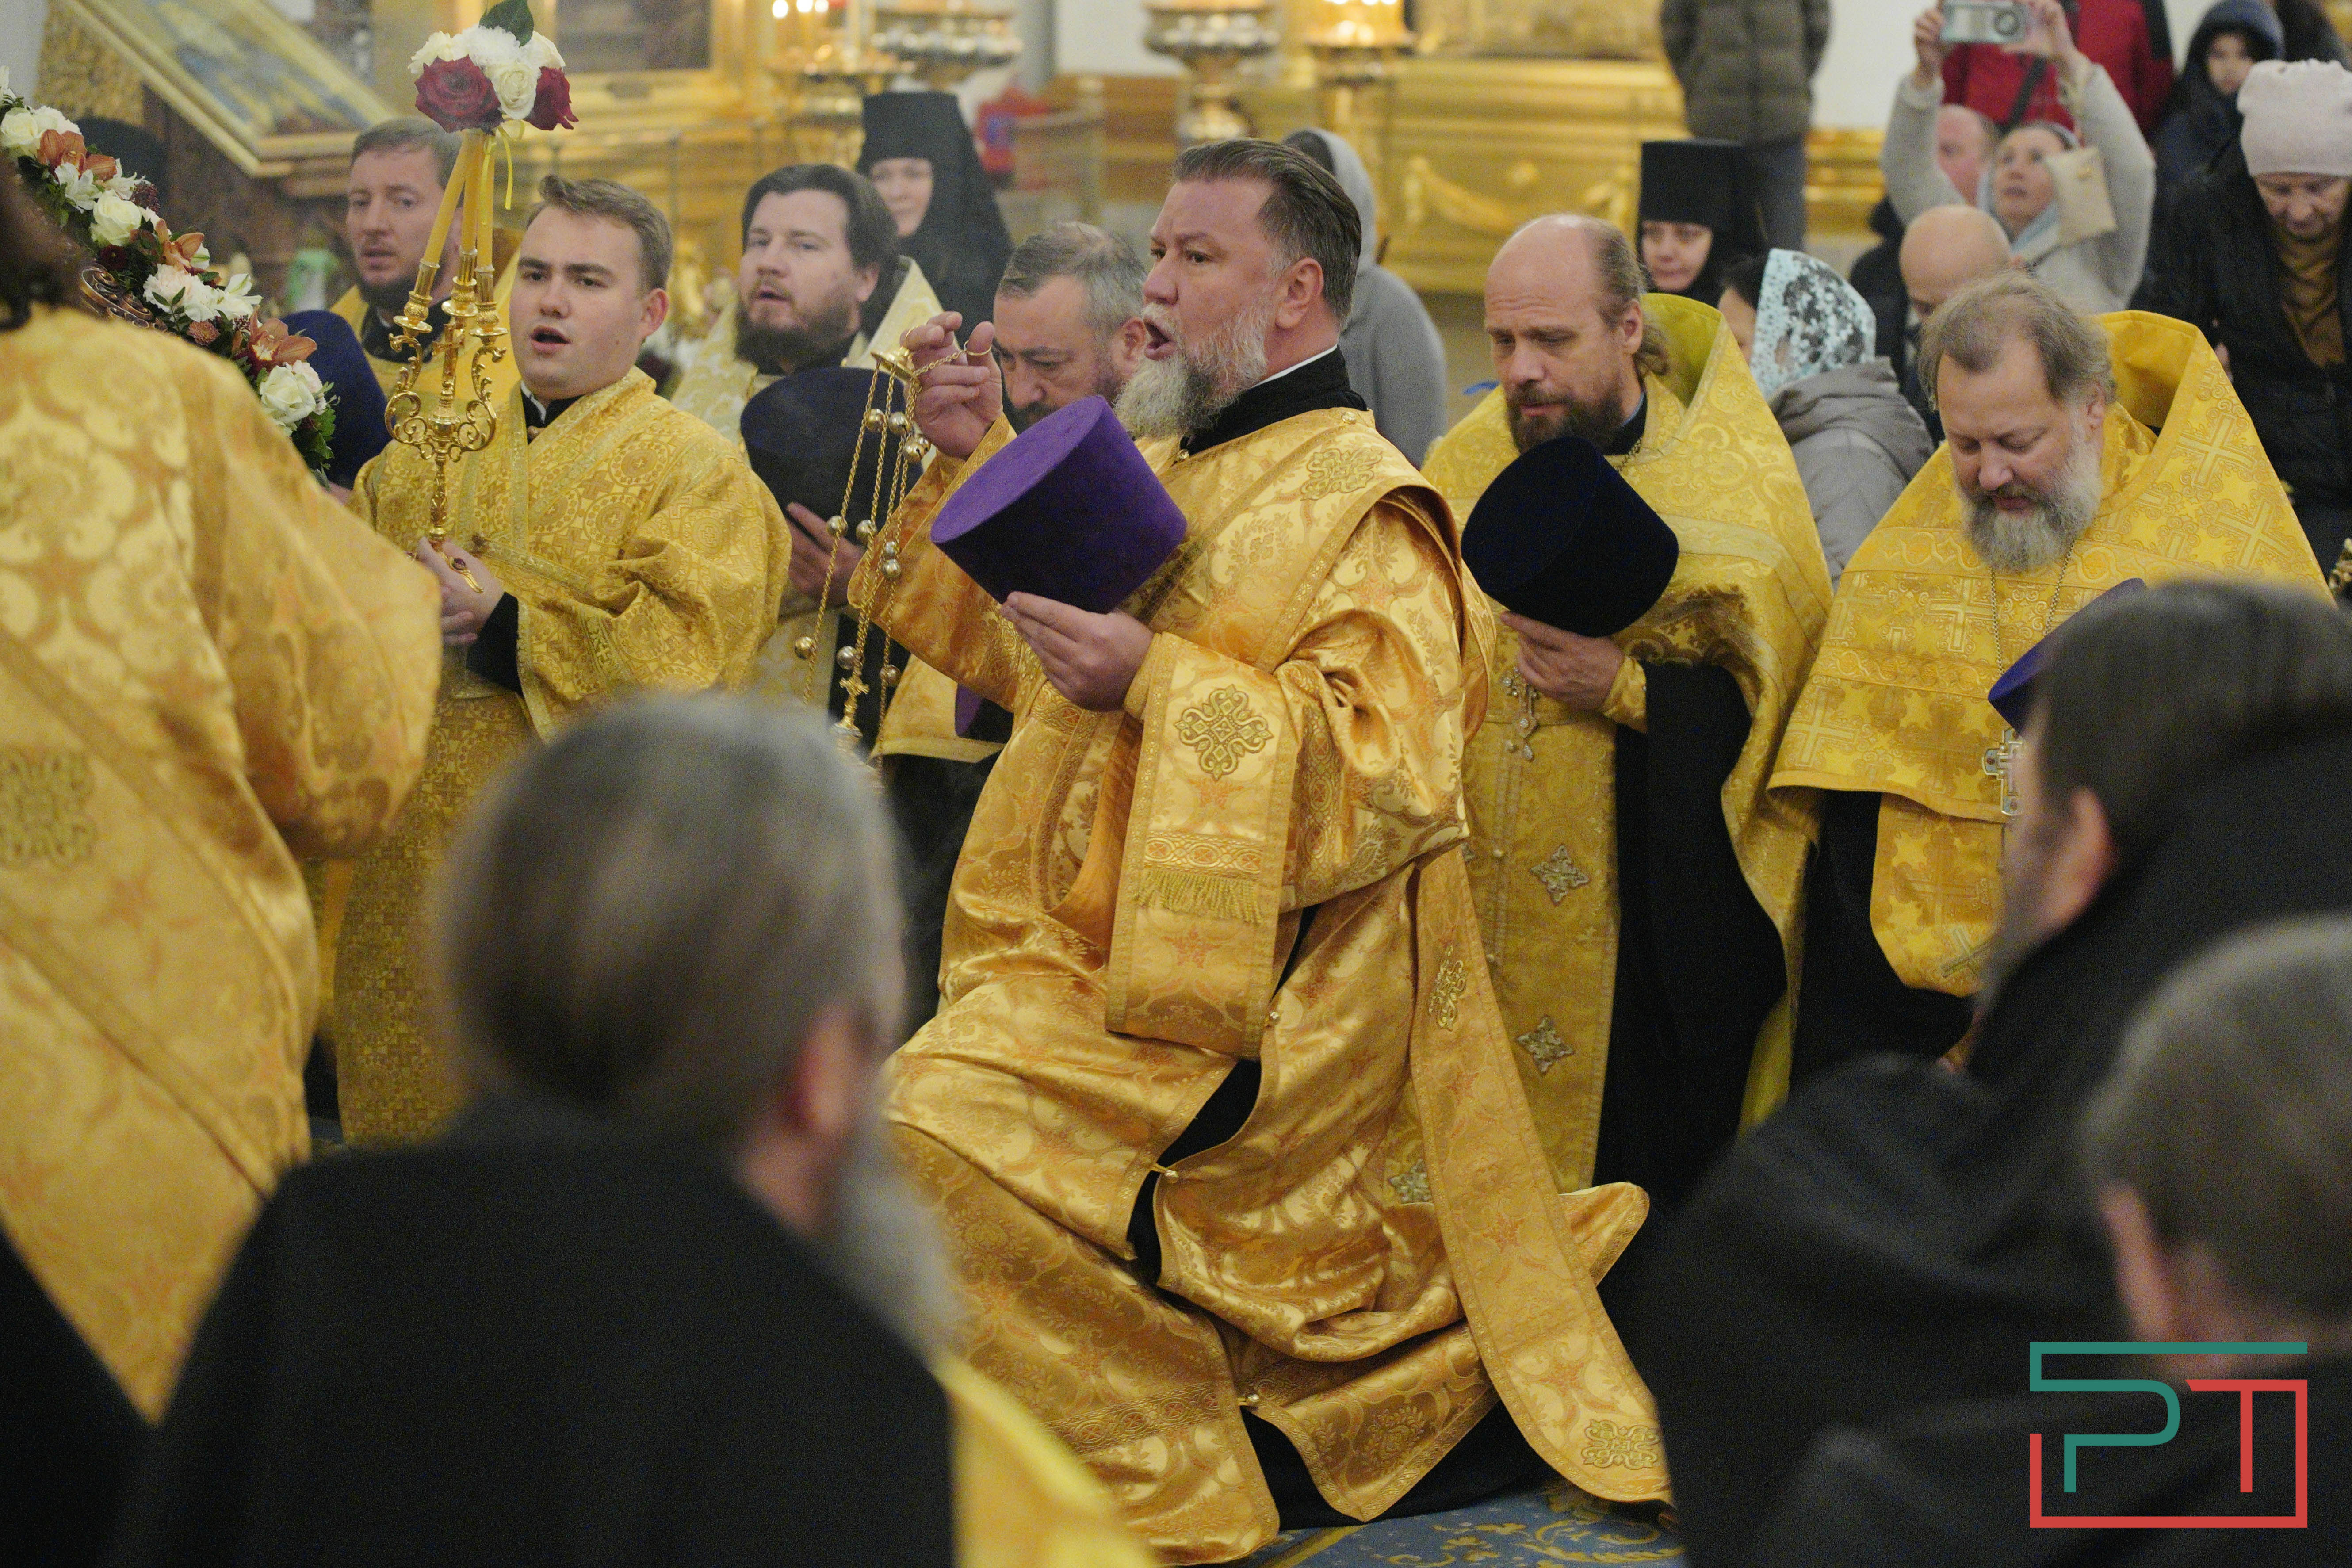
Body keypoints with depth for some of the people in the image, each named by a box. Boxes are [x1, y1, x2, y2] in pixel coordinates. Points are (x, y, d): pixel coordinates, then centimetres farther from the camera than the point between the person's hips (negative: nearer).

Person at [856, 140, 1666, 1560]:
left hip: (1241, 1001, -9)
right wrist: (978, 461, 15)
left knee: (942, 1124, -23)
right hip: (1101, 952, 9)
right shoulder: (1163, 470, 16)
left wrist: (1157, 680, -25)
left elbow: (1388, 768, -22)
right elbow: (1035, 656, 28)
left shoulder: (1363, 511, -11)